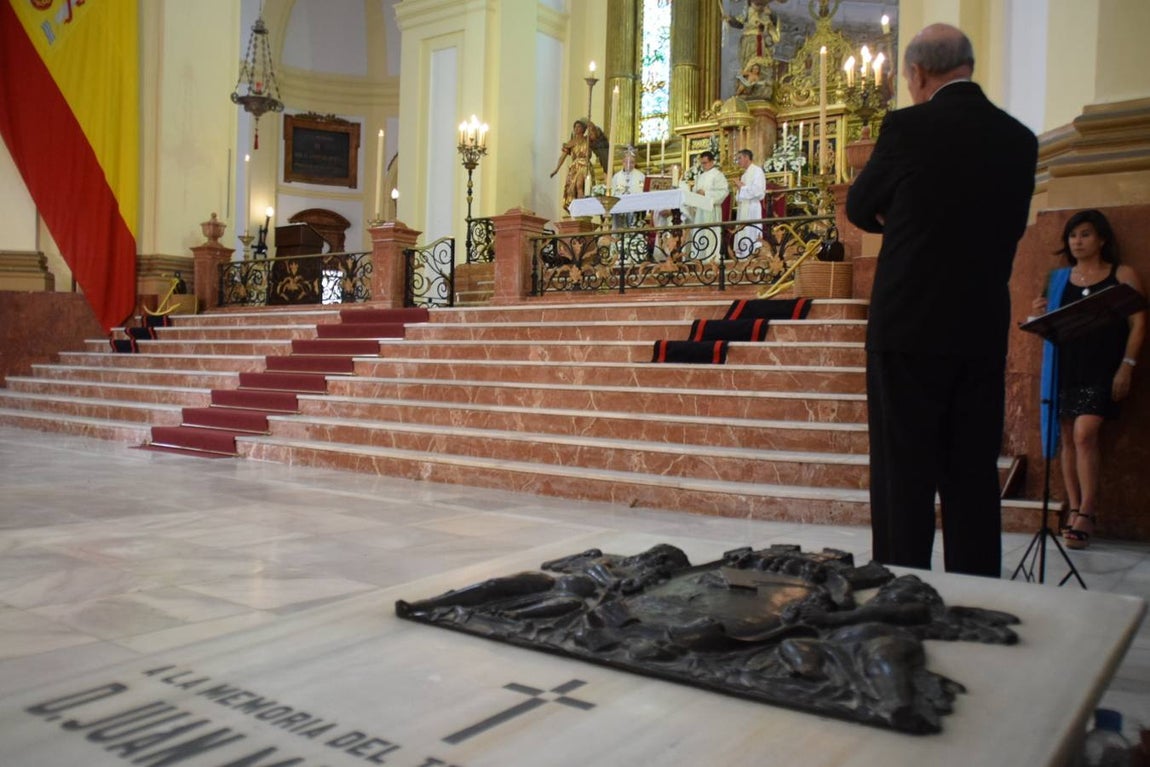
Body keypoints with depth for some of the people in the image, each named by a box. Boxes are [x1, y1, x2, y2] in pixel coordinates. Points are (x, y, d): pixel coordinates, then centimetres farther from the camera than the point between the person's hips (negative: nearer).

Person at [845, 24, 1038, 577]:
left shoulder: (908, 127, -8)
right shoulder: (1018, 138, 8)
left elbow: (859, 209, 4)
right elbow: (1010, 227, 16)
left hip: (909, 328, -5)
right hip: (985, 332, 5)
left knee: (904, 475, 1)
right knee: (973, 476, 12)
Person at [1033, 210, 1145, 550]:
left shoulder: (1122, 275, 5)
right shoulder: (1060, 279, 15)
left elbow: (1138, 323, 0)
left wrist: (1126, 366, -9)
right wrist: (1042, 314, -4)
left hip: (1102, 368, -4)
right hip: (1065, 366, 4)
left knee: (1085, 434, -17)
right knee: (1068, 438, 3)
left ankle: (1087, 513, -12)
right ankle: (1074, 512, 9)